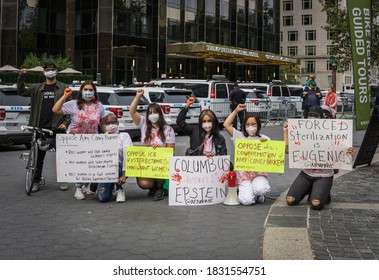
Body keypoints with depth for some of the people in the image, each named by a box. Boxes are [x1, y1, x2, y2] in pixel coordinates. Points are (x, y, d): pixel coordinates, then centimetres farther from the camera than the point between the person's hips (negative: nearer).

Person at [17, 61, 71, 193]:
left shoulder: (63, 88, 4)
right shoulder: (37, 88, 13)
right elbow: (21, 92, 8)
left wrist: (66, 122, -9)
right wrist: (22, 77, -4)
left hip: (57, 127, -3)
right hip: (41, 127, 3)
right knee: (39, 156, 7)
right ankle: (36, 181, 16)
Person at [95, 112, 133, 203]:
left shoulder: (124, 136, 2)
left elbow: (127, 155, -10)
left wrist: (124, 174, -20)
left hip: (119, 168, -2)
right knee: (103, 197, -21)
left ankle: (119, 190, -12)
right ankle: (110, 186, 17)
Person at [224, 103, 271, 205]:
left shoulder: (264, 138, 6)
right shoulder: (240, 137, 6)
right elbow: (226, 125, -3)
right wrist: (236, 111, 0)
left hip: (259, 174, 0)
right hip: (243, 174, 0)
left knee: (261, 188, -35)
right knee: (246, 201, -21)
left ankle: (259, 196, 5)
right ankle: (243, 191, 17)